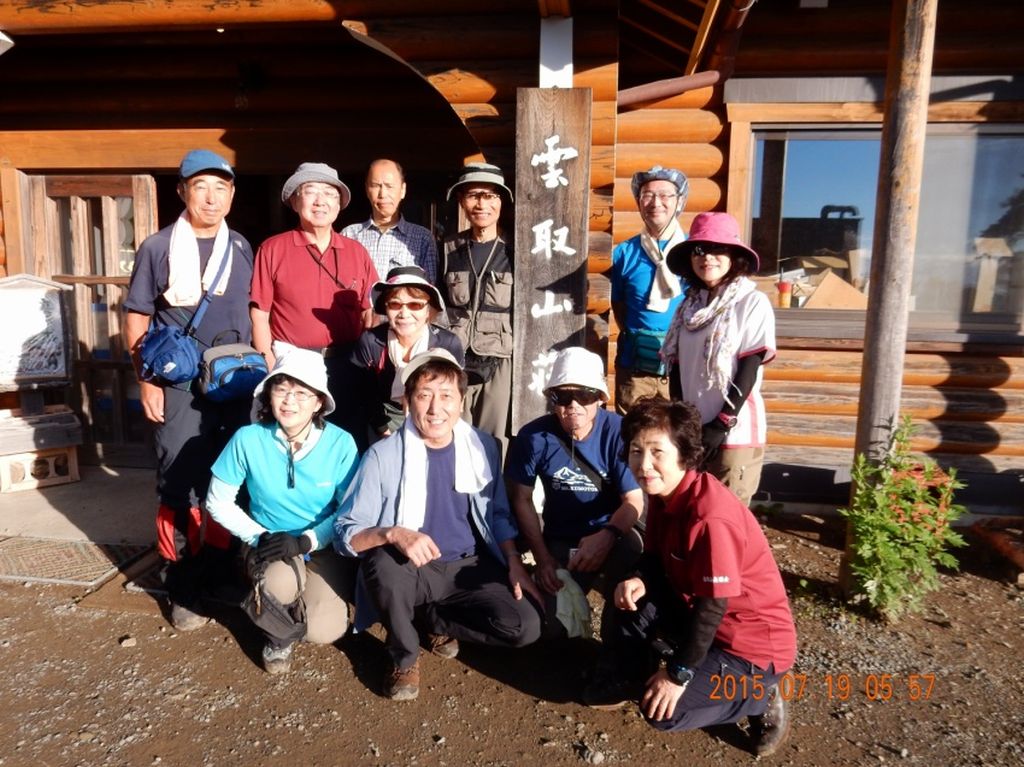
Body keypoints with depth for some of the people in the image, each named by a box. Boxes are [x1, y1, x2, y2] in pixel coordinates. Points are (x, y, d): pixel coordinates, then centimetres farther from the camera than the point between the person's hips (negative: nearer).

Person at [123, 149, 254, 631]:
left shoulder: (242, 249, 9)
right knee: (180, 490, 2)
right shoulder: (157, 248, 0)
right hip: (179, 389, -3)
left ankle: (220, 578, 29)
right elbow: (136, 320, 0)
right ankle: (183, 593, 17)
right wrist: (146, 381, -8)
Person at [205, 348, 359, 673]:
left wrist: (305, 541, -21)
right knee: (280, 583, -34)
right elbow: (218, 503, -2)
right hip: (270, 546, 1)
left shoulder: (340, 443, -16)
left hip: (323, 548, 0)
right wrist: (258, 538, -14)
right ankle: (280, 636, 4)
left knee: (324, 632, -20)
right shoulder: (248, 439, -14)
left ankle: (329, 592, 19)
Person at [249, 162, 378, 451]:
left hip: (346, 366, 3)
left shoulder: (357, 252, 8)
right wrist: (271, 369, -7)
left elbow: (369, 313, 10)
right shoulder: (272, 249, 0)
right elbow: (259, 314, -1)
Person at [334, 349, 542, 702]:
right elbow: (346, 532, -14)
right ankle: (404, 657, -5)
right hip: (410, 569, -2)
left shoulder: (483, 447, -2)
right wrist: (392, 533, -33)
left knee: (525, 626, -18)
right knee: (380, 563, -36)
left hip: (469, 568, 3)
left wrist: (514, 563, -4)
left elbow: (499, 513, 10)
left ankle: (437, 619, 11)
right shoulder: (383, 454, -12)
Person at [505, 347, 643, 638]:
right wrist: (543, 558, -8)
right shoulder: (533, 436, -13)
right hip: (561, 541, 2)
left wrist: (606, 536, -35)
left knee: (630, 551, -35)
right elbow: (522, 499, -3)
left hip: (612, 534, -1)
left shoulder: (619, 431, -17)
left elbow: (633, 500, -15)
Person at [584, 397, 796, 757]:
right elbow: (655, 559, 8)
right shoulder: (664, 494, -5)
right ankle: (621, 678, 13)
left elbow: (712, 606, -26)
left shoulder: (711, 517, -32)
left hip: (754, 645, -8)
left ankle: (758, 697, 6)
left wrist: (678, 673, -18)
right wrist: (638, 580, -15)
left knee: (662, 711, -14)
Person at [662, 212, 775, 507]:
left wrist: (721, 425, -13)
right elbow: (677, 368, 9)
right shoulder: (689, 306, 9)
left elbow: (749, 370, -10)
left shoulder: (753, 303, -6)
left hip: (735, 433, -5)